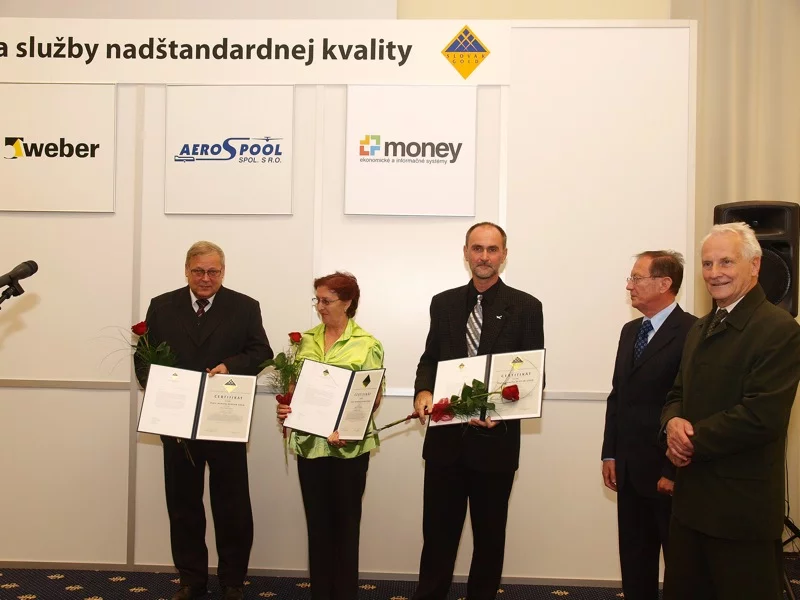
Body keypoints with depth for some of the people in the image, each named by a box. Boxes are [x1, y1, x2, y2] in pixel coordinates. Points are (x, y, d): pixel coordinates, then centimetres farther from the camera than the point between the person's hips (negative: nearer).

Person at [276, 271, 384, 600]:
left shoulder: (367, 344, -6)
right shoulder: (306, 339, 7)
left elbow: (373, 398, -7)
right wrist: (284, 406, -7)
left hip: (349, 445, -4)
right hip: (309, 442, 4)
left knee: (345, 522, 8)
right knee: (317, 521, 12)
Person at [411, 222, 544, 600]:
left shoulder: (526, 307, -2)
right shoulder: (443, 303, 7)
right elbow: (430, 359, 11)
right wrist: (423, 391, -10)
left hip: (495, 439, -2)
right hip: (446, 436, 2)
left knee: (489, 534, 14)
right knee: (437, 530, 11)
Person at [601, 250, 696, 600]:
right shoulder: (630, 331, 12)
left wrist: (675, 471, -16)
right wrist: (610, 454, 9)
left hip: (667, 473, -7)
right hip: (629, 470, 7)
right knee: (634, 562, 16)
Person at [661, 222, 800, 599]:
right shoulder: (700, 329, 14)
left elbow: (762, 416, -22)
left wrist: (693, 439, -13)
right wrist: (673, 422, -7)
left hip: (743, 508, -8)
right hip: (691, 498, 8)